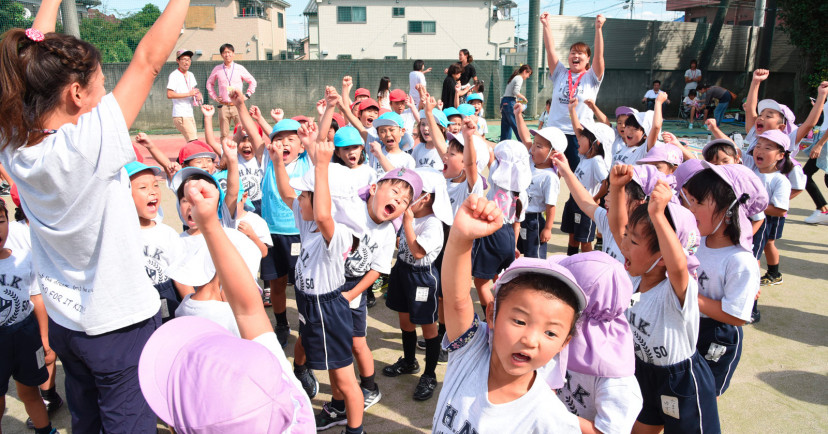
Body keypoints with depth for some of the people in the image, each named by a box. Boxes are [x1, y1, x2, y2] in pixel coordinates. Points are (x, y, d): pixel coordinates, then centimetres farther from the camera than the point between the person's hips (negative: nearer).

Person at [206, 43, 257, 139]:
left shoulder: (240, 68, 5)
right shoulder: (217, 69, 8)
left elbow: (252, 82, 15)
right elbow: (209, 83, 23)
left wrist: (247, 95, 7)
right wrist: (214, 97, 13)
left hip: (237, 105, -1)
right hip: (223, 106, 1)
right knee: (224, 135, 2)